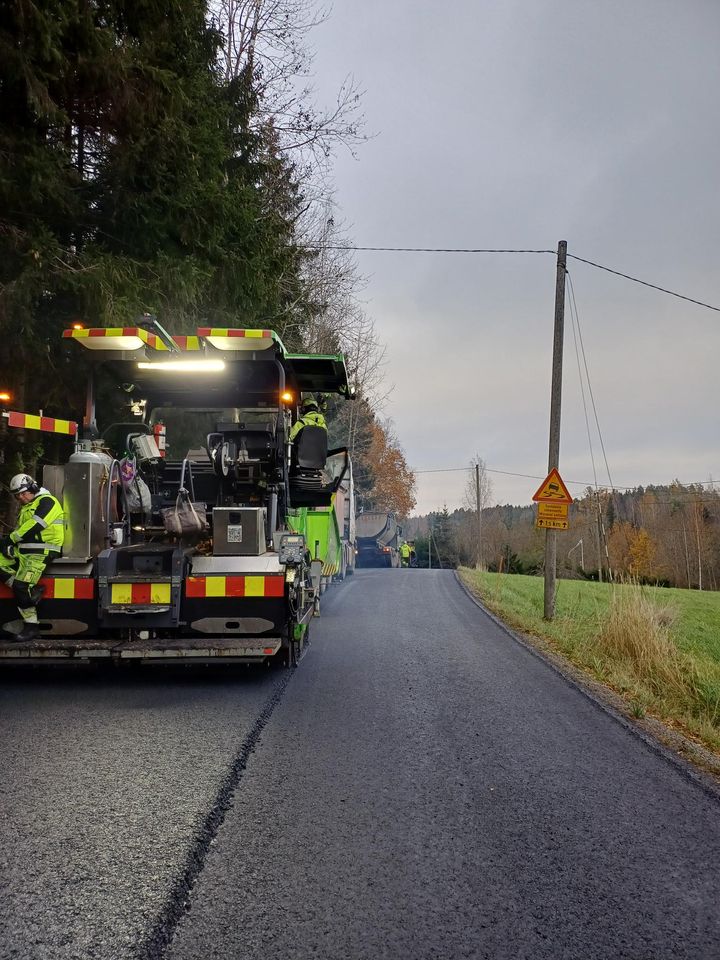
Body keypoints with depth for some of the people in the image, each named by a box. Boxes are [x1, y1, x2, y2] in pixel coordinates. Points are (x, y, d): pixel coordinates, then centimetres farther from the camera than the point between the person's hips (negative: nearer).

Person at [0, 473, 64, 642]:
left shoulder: (46, 501, -7)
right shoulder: (26, 507, 24)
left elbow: (33, 526, -18)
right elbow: (20, 530, 16)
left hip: (40, 552, -10)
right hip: (23, 550, 10)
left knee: (21, 586, -18)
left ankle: (31, 627, -9)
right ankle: (31, 590, -11)